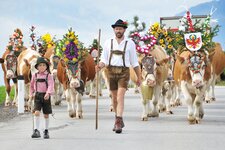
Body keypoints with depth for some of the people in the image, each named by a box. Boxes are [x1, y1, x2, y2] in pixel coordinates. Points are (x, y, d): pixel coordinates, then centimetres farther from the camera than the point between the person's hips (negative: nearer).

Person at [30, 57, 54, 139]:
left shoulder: (48, 76, -3)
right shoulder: (35, 76, 6)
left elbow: (51, 85, -16)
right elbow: (31, 85, 19)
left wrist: (48, 93, -32)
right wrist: (31, 94, 12)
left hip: (46, 96, -1)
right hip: (37, 96, 1)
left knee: (46, 114, 8)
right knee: (36, 112, -15)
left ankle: (46, 131, 23)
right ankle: (36, 130, -18)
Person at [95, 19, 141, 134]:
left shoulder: (130, 43, 5)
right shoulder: (108, 43, 9)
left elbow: (134, 62, 9)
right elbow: (104, 59, 7)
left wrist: (139, 77, 10)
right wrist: (99, 66, -14)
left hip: (124, 72, -3)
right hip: (111, 72, 3)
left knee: (120, 97, -16)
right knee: (114, 98, 10)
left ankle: (118, 122, -22)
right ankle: (119, 121, 25)